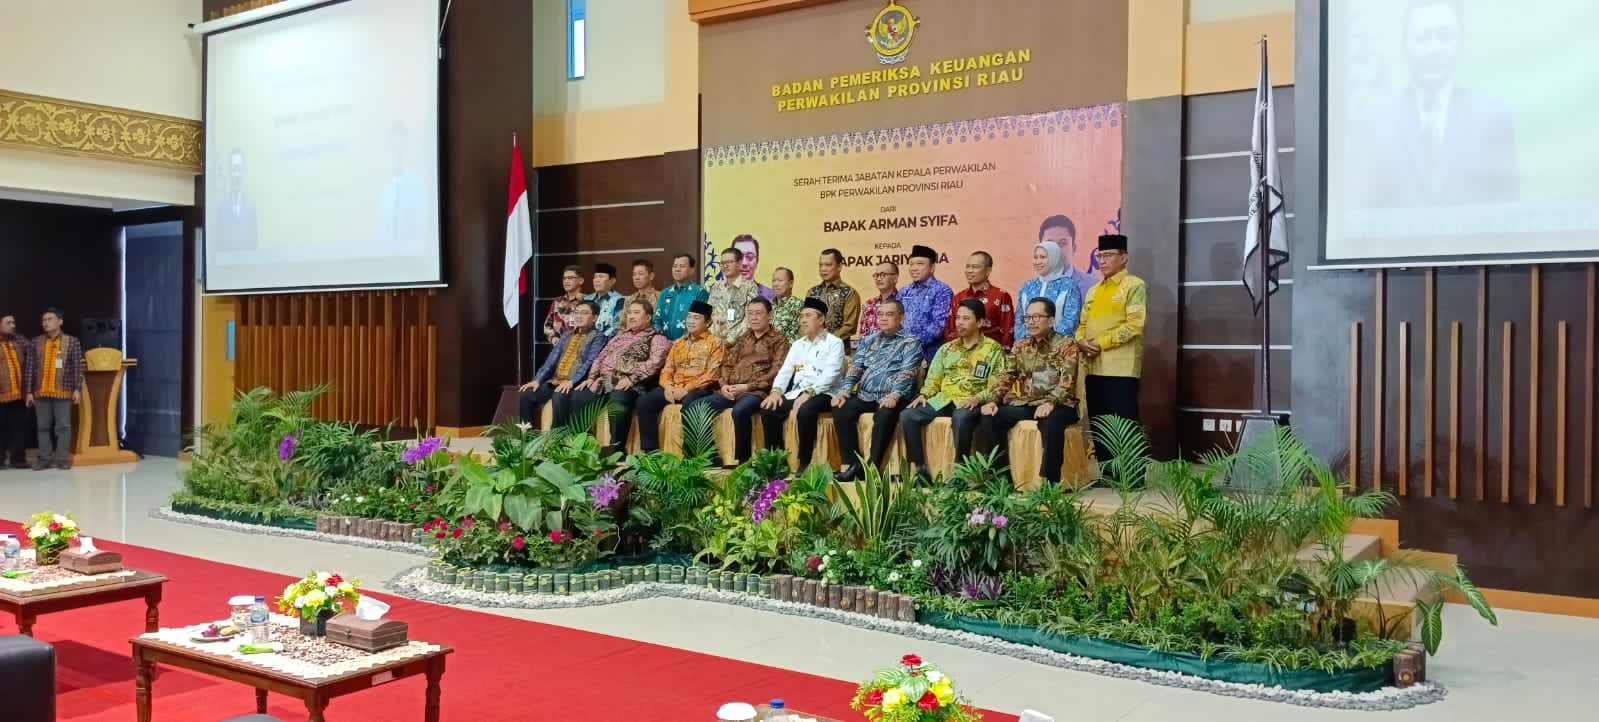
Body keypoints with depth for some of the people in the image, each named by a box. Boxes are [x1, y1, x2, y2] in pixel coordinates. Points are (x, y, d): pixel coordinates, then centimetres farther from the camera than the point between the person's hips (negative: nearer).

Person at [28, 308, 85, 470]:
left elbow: (78, 367, -1)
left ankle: (63, 459, 5)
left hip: (63, 392, -3)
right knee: (42, 426, 7)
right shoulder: (36, 342, 8)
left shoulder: (72, 342, 2)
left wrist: (77, 389, -7)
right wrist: (29, 391, 3)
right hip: (41, 392, 3)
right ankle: (44, 458, 13)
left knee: (63, 426, 0)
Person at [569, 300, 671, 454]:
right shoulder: (620, 336, 28)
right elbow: (601, 357, 25)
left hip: (631, 385, -7)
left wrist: (632, 378, -21)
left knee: (618, 399, -39)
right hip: (605, 381, 7)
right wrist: (591, 377, 9)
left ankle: (616, 448, -35)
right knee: (578, 397, -16)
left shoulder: (656, 338, 6)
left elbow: (655, 362, -11)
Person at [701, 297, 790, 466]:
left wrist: (747, 386, -14)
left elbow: (776, 372, -7)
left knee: (740, 411, -38)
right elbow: (728, 364, 19)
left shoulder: (779, 340, 5)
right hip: (731, 391, 6)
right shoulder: (742, 339, 25)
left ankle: (742, 460, -23)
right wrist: (724, 385, -2)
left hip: (757, 391, -6)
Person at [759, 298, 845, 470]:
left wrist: (808, 393, -26)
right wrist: (776, 390, -8)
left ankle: (804, 464, -24)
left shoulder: (834, 343, 1)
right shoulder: (797, 345, 22)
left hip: (822, 394, -6)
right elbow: (785, 370, 13)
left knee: (805, 411, -37)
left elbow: (830, 375, -13)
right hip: (796, 392, 6)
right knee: (768, 409, -18)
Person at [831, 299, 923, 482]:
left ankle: (872, 465, -27)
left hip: (891, 398, -5)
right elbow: (855, 367, 13)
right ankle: (852, 464, -17)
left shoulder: (911, 342, 4)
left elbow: (907, 372, -10)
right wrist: (844, 391, -5)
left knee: (884, 415, -36)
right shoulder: (868, 341, 21)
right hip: (865, 396, 5)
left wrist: (894, 395, -27)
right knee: (841, 410, -22)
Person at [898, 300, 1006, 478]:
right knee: (907, 416, -18)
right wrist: (924, 395, -1)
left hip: (971, 402, -5)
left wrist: (977, 399, -21)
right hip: (943, 399, 5)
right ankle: (920, 468, -13)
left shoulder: (993, 349, 3)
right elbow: (933, 379, 19)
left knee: (961, 417, -40)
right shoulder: (947, 348, 19)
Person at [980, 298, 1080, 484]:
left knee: (1051, 420, -39)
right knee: (990, 416, -15)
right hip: (1025, 404, 6)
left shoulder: (1066, 345, -2)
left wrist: (1050, 402, -33)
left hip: (1058, 406, -6)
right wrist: (992, 400, -9)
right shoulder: (1021, 346, 15)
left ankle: (1049, 480, -32)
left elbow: (1067, 381, -16)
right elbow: (1005, 376, 9)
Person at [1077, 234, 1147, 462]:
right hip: (1093, 367, 8)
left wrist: (1102, 342, -15)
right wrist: (1081, 341, -2)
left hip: (1121, 368, -7)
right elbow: (1082, 324, 20)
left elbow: (1135, 324, -14)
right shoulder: (1094, 290, 20)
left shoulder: (1134, 285, -3)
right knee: (1098, 426, 9)